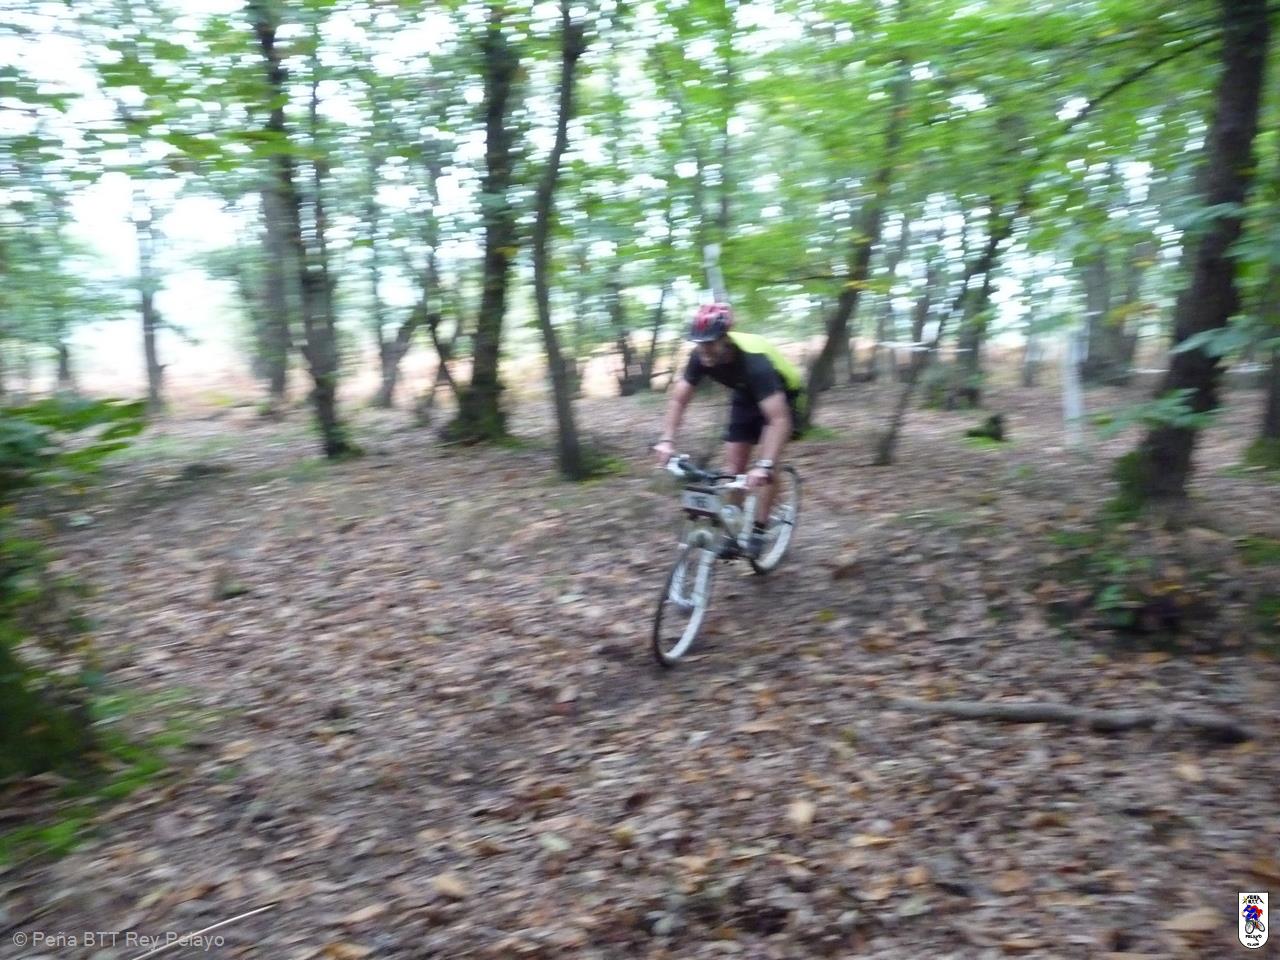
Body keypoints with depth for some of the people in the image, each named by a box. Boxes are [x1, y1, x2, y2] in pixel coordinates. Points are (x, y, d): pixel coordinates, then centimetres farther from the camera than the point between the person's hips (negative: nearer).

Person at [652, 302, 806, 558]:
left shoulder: (754, 361, -42)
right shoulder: (700, 357, -26)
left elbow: (779, 420, -48)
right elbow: (678, 400, -17)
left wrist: (765, 466, -59)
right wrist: (667, 440, -32)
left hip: (784, 395, -5)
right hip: (747, 395, 5)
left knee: (766, 464, -18)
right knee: (733, 464, -2)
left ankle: (759, 530, -6)